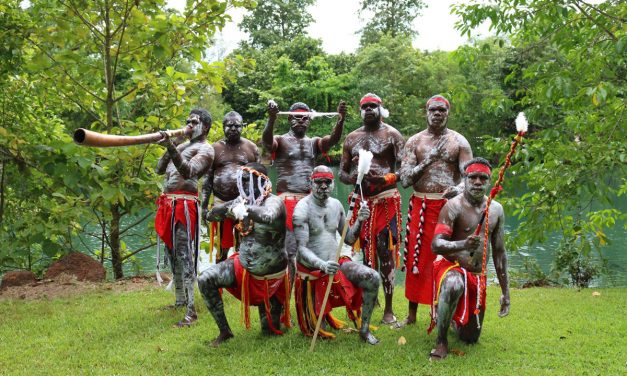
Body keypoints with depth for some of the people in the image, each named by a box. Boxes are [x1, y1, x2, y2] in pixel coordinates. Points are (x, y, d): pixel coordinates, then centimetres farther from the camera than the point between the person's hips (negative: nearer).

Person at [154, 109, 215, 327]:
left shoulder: (205, 149, -3)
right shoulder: (182, 145, 23)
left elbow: (188, 170, -22)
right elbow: (159, 169, 19)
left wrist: (171, 148, -35)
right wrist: (168, 148, 4)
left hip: (184, 204, -9)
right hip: (168, 203, 9)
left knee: (184, 255, -14)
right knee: (172, 254, 15)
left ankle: (191, 311, -14)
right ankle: (180, 301, 26)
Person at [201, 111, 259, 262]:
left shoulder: (251, 147, 7)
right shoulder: (215, 148, 8)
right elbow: (208, 179, 8)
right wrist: (204, 205, 1)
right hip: (221, 203, 1)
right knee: (223, 246, 7)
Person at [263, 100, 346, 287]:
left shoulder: (314, 143, 16)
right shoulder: (280, 141, 6)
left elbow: (333, 139, -4)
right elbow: (266, 141, -18)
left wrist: (341, 119, -23)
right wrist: (271, 119, -37)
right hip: (287, 200, -4)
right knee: (288, 252, -8)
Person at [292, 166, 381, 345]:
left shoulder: (336, 205, 3)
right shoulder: (303, 209, -16)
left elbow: (349, 239, 9)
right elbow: (301, 249, -22)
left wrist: (359, 221, -10)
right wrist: (323, 265, -38)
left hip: (336, 263, 5)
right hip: (312, 270, -5)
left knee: (372, 278, -20)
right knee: (316, 330, 2)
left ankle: (364, 329, -6)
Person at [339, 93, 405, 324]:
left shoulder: (392, 135, 2)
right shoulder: (352, 138, 15)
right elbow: (342, 172, 15)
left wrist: (384, 179, -24)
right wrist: (352, 178, -8)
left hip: (386, 199, -4)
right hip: (362, 199, 4)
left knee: (385, 252, -5)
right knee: (366, 251, 9)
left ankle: (389, 309, -1)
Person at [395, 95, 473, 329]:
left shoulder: (458, 142, 5)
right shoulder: (414, 141, 8)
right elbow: (404, 180, 0)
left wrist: (459, 188, -26)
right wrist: (426, 161, -10)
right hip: (421, 206, 1)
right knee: (417, 259, 4)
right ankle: (412, 315, 16)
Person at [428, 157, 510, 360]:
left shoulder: (496, 209, 4)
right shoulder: (454, 206, -14)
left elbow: (499, 252, 11)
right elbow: (436, 244, -23)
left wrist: (505, 291, 11)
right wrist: (464, 245, -42)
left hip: (478, 277, 6)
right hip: (451, 267, -6)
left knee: (470, 338, 12)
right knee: (454, 286, -43)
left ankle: (452, 317, 47)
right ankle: (441, 342, -24)